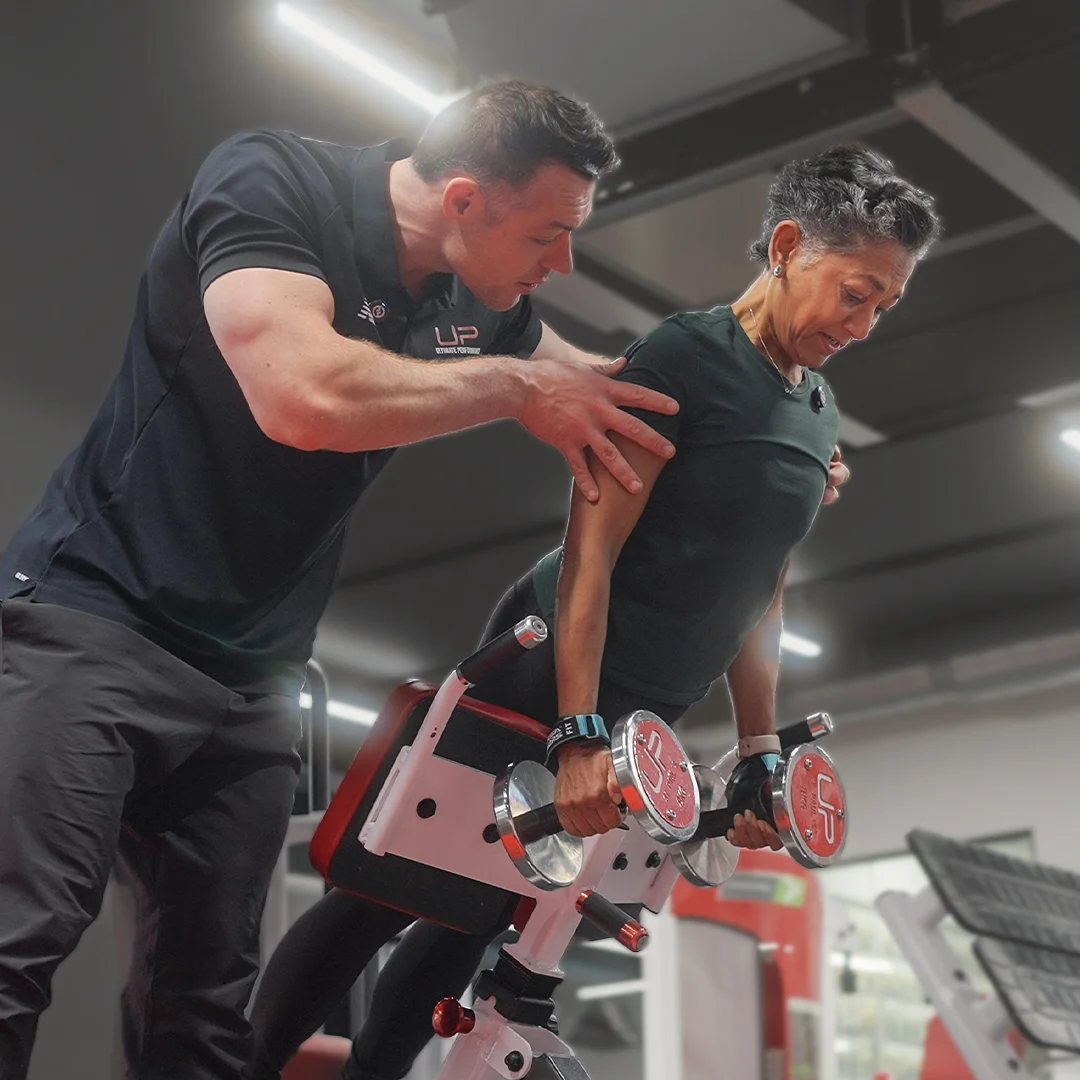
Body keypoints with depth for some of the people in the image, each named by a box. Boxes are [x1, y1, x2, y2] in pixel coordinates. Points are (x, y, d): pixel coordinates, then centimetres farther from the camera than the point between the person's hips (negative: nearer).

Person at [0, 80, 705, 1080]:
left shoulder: (480, 303, 6)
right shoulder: (271, 181, -15)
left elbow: (601, 388, 26)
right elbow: (304, 394, -31)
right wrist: (513, 385, -19)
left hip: (250, 681, 7)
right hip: (97, 619, -7)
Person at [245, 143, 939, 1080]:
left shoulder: (821, 417, 10)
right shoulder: (685, 359, -14)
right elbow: (591, 552, -19)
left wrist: (760, 754, 12)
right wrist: (579, 737, -25)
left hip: (642, 715, 7)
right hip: (550, 676, -7)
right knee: (396, 888, -6)